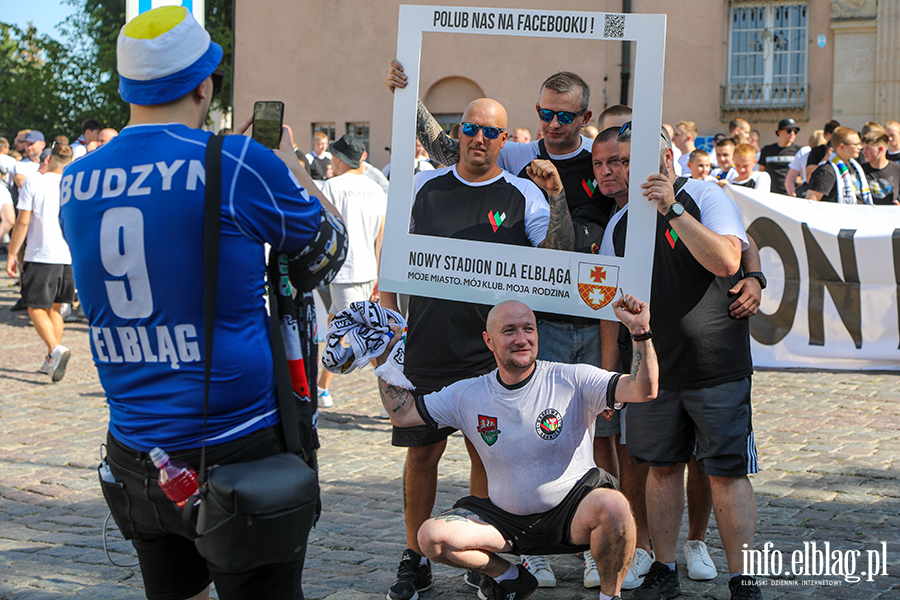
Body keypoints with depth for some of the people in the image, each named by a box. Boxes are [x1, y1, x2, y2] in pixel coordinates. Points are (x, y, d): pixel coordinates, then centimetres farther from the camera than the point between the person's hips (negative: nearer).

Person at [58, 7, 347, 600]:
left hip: (133, 457, 6)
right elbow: (329, 251, 2)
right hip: (234, 451, -5)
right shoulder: (243, 164, -14)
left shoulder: (76, 181, 3)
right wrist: (288, 161, 15)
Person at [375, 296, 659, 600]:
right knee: (433, 537, -17)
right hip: (505, 518, 3)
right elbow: (403, 413, 7)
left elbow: (644, 390, -20)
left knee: (613, 505, -35)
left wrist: (640, 331, -34)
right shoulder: (468, 394, 1)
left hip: (571, 509, -3)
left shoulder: (572, 380, -10)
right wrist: (386, 357, 1)